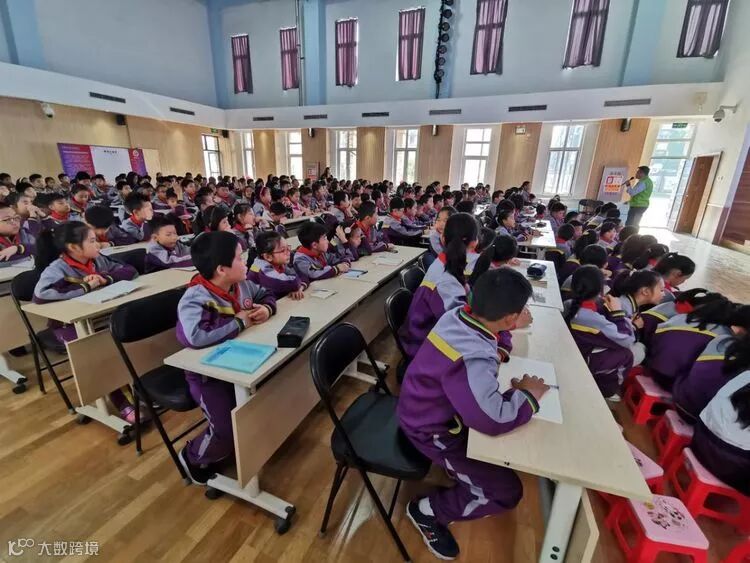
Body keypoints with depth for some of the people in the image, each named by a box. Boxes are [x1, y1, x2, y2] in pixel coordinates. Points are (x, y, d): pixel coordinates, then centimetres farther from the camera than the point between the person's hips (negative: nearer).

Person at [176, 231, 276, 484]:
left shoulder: (243, 285, -1)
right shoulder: (195, 299, -24)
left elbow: (266, 294, 19)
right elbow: (194, 337, -43)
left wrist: (267, 308, -6)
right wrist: (238, 323, -29)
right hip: (208, 373, -7)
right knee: (228, 430, -18)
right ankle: (194, 457, 19)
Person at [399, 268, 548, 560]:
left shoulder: (456, 315, -12)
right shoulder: (471, 359, -39)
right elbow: (496, 419, -40)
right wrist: (528, 393, -23)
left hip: (426, 409, 9)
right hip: (432, 430, -8)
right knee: (507, 492, 0)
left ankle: (461, 465, 35)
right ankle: (428, 510, 15)